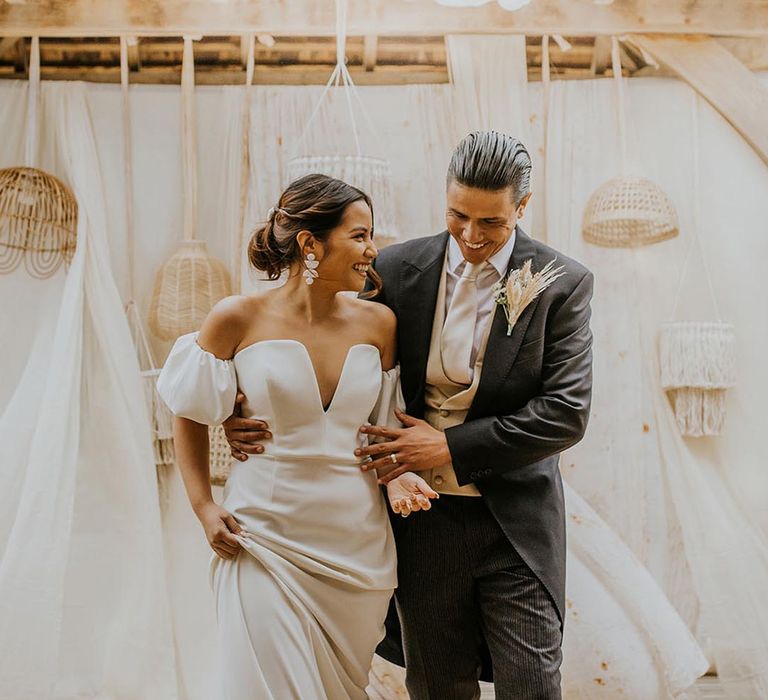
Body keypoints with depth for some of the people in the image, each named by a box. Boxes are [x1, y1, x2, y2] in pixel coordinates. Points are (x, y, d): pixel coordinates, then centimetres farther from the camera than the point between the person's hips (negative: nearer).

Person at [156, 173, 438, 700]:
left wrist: (396, 475, -8)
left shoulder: (378, 322, -1)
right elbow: (192, 416, 3)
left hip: (357, 542, 3)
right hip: (266, 540, -3)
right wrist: (203, 507, -4)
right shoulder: (238, 319, -9)